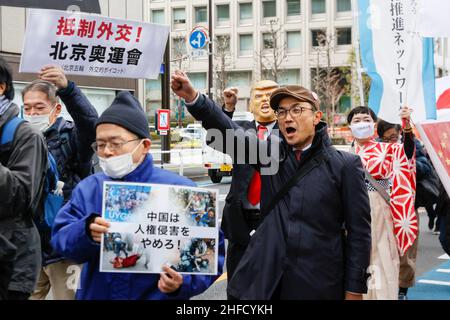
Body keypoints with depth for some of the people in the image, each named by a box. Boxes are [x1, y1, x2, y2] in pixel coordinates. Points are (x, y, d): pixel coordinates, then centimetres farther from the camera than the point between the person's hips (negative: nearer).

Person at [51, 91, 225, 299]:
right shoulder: (88, 189, 2)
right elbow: (60, 238, -7)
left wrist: (184, 282, -27)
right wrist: (86, 232, -27)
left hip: (157, 295, -3)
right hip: (96, 294, 3)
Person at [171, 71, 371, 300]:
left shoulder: (345, 165, -3)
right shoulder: (272, 152, 6)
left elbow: (359, 231, -3)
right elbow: (232, 134, -10)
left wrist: (354, 289, -6)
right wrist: (193, 98, -25)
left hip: (318, 284, -2)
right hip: (264, 277, 3)